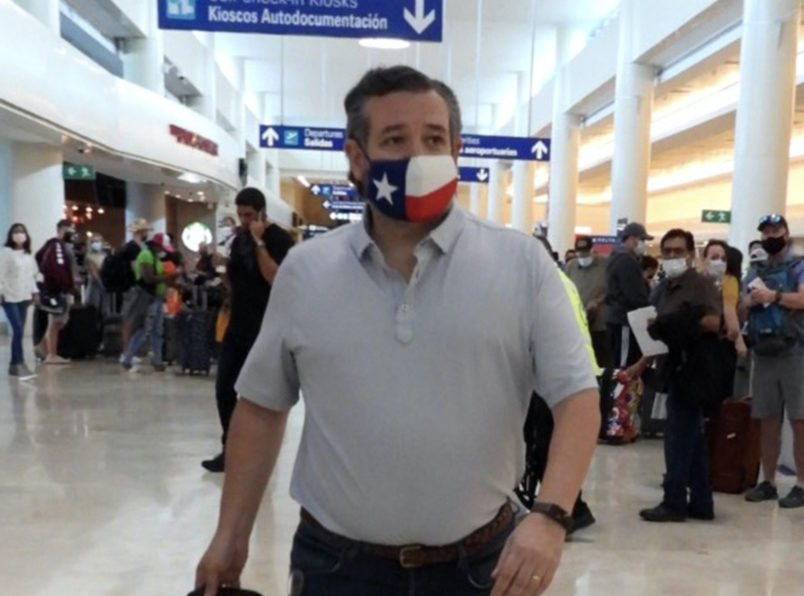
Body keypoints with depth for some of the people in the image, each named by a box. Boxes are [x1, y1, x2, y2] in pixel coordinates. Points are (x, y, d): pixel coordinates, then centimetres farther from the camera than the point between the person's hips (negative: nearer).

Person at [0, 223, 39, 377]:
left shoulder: (28, 255, 13)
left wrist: (34, 292, 9)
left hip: (23, 297, 6)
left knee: (19, 331, 6)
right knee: (18, 331, -14)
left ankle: (14, 364, 12)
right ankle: (20, 364, -12)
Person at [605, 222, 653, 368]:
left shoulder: (617, 258, 18)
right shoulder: (627, 261, -15)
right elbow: (636, 297, -20)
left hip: (618, 319, 11)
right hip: (625, 322, -11)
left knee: (618, 367, 13)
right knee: (625, 368, -8)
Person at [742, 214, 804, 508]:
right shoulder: (756, 272, 17)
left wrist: (774, 295, -22)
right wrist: (752, 299, -8)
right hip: (763, 354, 5)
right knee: (768, 421, 9)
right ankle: (768, 481, 16)